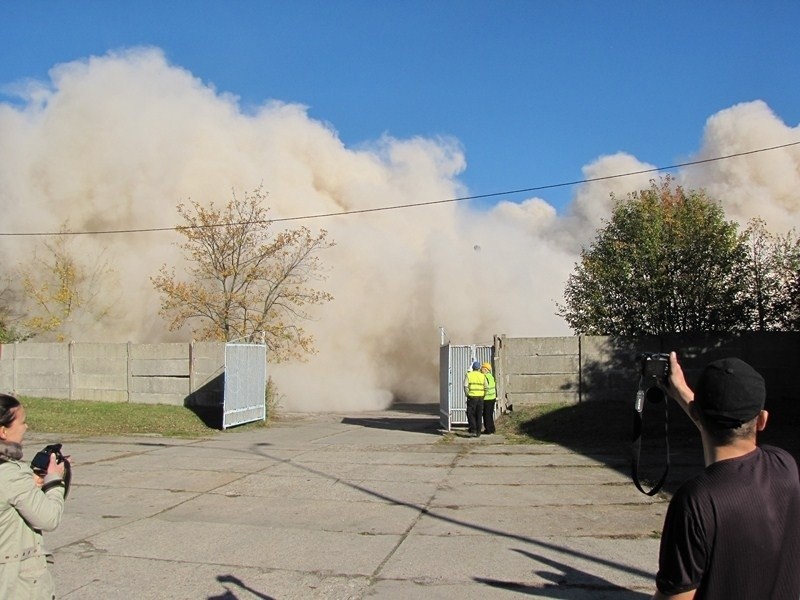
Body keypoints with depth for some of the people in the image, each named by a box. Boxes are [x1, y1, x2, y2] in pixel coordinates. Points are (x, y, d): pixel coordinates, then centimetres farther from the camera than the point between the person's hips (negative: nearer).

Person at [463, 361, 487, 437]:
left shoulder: (469, 375, -2)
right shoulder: (482, 376, 5)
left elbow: (466, 386, -10)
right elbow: (486, 387, 1)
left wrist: (467, 395, -1)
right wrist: (483, 395, 12)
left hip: (472, 397, -3)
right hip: (480, 397, 3)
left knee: (470, 414, 7)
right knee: (479, 415, 10)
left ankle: (473, 430, -7)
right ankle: (478, 432, 11)